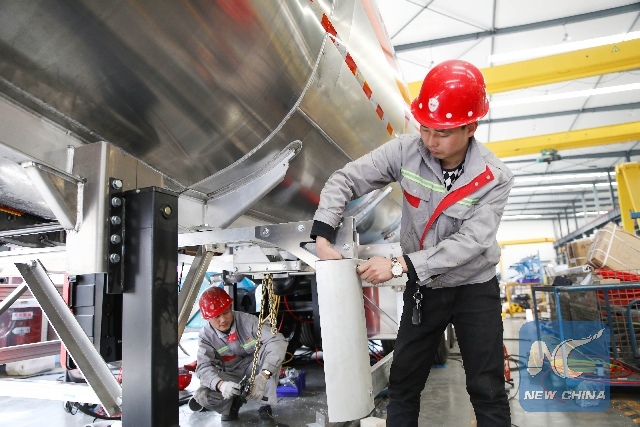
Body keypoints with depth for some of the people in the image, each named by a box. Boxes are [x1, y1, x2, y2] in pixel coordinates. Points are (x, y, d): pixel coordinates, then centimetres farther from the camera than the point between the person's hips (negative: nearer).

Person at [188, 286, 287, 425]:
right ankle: (233, 403, 5)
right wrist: (220, 384, -47)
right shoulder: (206, 335, -14)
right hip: (230, 376, 1)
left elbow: (278, 341, -35)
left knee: (270, 349, -31)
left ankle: (265, 408, -19)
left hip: (253, 368, -1)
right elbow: (203, 367, -24)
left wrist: (263, 376, -48)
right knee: (202, 396, -28)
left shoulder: (247, 320, -23)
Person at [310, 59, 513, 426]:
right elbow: (345, 180, -12)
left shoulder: (496, 177, -19)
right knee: (403, 384, 12)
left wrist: (400, 265, -34)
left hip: (475, 288, -1)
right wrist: (324, 238, -24)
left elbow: (470, 242, -27)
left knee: (488, 390, 8)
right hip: (422, 288, 2)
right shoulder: (405, 152, -16)